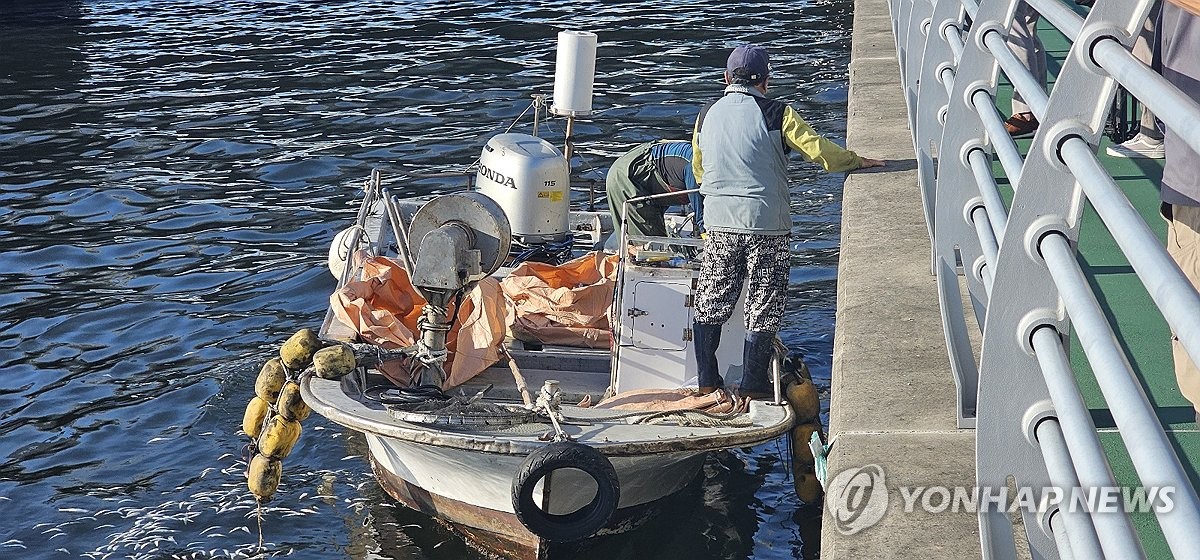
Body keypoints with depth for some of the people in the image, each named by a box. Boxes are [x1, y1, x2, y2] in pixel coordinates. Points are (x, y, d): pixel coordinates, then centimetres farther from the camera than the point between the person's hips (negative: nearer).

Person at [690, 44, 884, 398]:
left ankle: (706, 380, 17)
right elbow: (818, 149, -7)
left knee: (711, 301, 14)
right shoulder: (777, 115, -7)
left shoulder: (706, 116, 7)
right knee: (764, 305, 7)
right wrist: (856, 162, 10)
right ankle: (753, 385, 10)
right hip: (767, 224, -3)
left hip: (719, 222, 4)